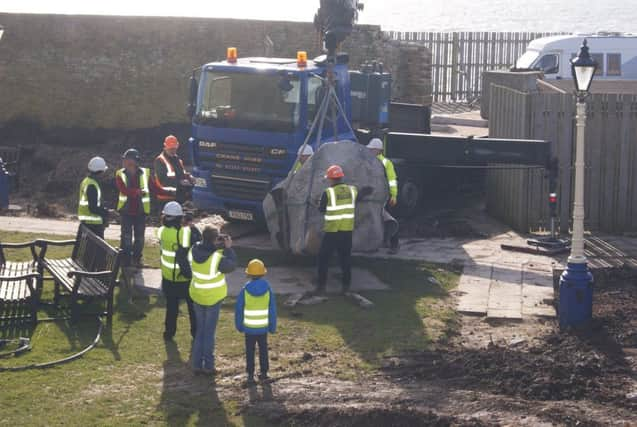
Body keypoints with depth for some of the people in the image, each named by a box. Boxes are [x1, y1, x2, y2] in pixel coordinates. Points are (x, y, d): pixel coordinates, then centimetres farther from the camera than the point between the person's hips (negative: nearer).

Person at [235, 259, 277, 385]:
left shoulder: (245, 291, -12)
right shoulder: (268, 290, -8)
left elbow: (239, 310, -6)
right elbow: (272, 310, -3)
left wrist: (239, 326, 6)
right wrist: (272, 327, 7)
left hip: (249, 328, -1)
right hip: (263, 328, 1)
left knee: (250, 352, 8)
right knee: (263, 350, 17)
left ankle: (250, 375, 8)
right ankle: (264, 372, 22)